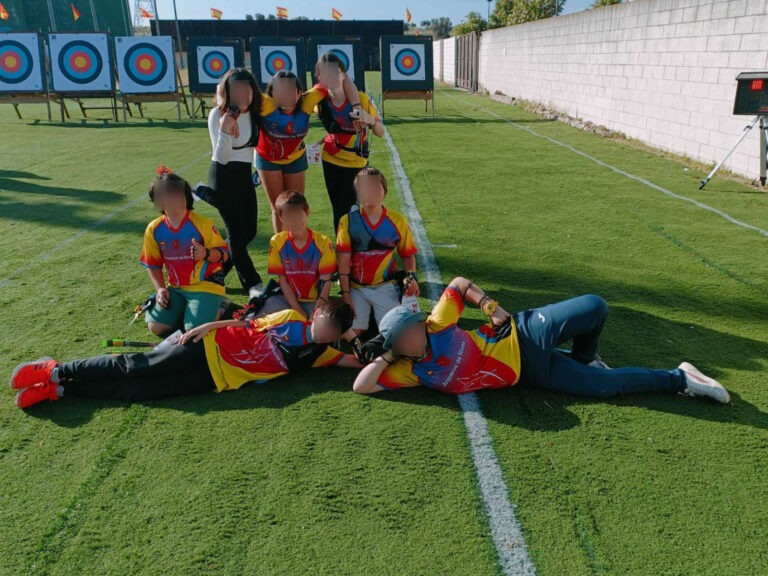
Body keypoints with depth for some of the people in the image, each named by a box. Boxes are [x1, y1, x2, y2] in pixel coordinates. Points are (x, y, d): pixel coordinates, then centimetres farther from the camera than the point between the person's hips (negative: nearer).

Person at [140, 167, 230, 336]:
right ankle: (184, 310, 19)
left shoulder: (202, 224, -14)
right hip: (175, 288, 5)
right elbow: (153, 264, 10)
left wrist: (206, 254, -31)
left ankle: (217, 309, 12)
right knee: (157, 326, -9)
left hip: (205, 286, -4)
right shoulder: (154, 229, -2)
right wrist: (160, 289, -5)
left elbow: (224, 254, -10)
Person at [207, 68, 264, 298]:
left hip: (244, 175, 7)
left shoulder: (253, 113, 2)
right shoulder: (218, 114, -15)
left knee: (249, 230, 9)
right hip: (223, 177, -7)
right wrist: (225, 130, -32)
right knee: (237, 231, -6)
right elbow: (221, 157, -19)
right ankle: (252, 283, 5)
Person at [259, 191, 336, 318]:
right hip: (287, 299, 1)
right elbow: (283, 281, -4)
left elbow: (325, 282, -8)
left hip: (314, 301, -1)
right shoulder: (277, 242, -3)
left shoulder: (323, 242, -6)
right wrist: (299, 312, -13)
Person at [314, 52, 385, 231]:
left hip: (356, 163, -2)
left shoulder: (361, 100, -20)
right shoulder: (322, 102, -14)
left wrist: (370, 120, -31)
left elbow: (381, 133, -14)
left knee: (346, 211, -8)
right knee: (337, 210, 8)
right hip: (331, 161, 2)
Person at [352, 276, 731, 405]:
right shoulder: (411, 371, -8)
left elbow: (459, 283, 2)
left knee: (595, 307, -17)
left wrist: (490, 306, -8)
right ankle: (679, 379, 13)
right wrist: (386, 357, -21)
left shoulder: (436, 325, -11)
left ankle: (583, 359, 15)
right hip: (530, 374, 0)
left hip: (523, 335, 0)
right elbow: (361, 386, -14)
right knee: (607, 385, -9)